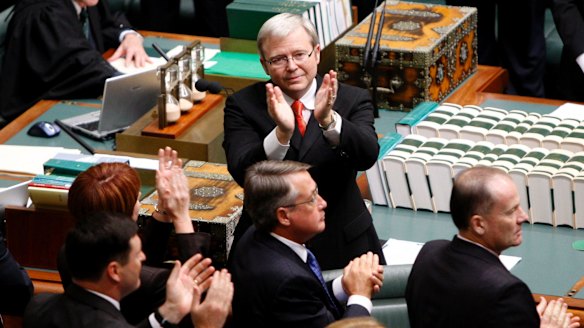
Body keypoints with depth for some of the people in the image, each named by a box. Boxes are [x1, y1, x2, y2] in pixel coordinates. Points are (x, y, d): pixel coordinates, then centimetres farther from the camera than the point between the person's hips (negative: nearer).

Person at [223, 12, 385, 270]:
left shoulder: (351, 100, -1)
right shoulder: (243, 105, -3)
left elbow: (367, 155, -18)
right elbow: (242, 172, -17)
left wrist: (328, 120, -36)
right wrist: (282, 133, -34)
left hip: (341, 246, 1)